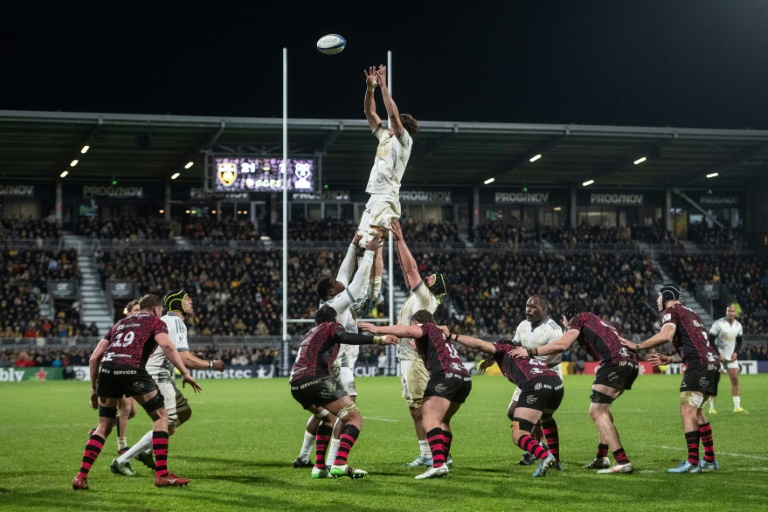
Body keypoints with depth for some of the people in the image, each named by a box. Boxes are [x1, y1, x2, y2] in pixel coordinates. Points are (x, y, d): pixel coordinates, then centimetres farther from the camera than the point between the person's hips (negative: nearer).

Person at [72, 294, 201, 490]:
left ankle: (81, 476, 10)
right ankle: (162, 474, 6)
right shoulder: (155, 322, 18)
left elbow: (95, 356, 27)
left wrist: (94, 388, 32)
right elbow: (166, 345, -5)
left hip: (107, 368, 5)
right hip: (131, 369, -5)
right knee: (160, 416, 11)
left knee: (104, 426, 19)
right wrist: (185, 373, -6)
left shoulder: (120, 323, 33)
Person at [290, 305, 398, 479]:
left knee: (329, 418, 29)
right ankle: (340, 464, -23)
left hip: (295, 386, 8)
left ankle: (319, 467, 18)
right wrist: (377, 339, -22)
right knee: (355, 419, -4)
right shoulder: (330, 326, 11)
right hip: (316, 379, -8)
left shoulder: (311, 334, 33)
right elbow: (345, 337, -11)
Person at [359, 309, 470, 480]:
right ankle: (443, 460, 14)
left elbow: (407, 331, -8)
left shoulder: (426, 328, 10)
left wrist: (378, 329, -10)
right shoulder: (440, 333, 34)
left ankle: (438, 464, -31)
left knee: (430, 419, -15)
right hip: (464, 378, 9)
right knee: (442, 421, 20)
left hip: (445, 375, -9)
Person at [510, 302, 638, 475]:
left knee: (597, 413, -7)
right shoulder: (599, 322, 34)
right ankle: (602, 457, 21)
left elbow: (562, 345, -1)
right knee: (602, 407, 23)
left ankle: (622, 462, -14)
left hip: (614, 363, -9)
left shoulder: (579, 318, 11)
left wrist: (530, 352, 3)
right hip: (631, 364, 9)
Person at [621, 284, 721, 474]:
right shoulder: (690, 313, 29)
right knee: (695, 411, 18)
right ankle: (710, 460, 20)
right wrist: (668, 359, 28)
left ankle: (693, 462, -18)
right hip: (711, 363, 9)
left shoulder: (671, 311, 1)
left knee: (688, 410, -11)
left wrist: (637, 346, -14)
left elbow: (665, 335, -19)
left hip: (699, 365, -9)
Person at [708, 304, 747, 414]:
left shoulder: (738, 325, 6)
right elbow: (711, 340, -11)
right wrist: (718, 354, -15)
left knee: (735, 380, -1)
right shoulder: (719, 323, -12)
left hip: (731, 356, 5)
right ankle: (712, 408, 1)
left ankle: (737, 407, 1)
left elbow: (740, 341, 16)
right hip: (718, 356, -5)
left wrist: (736, 352, -1)